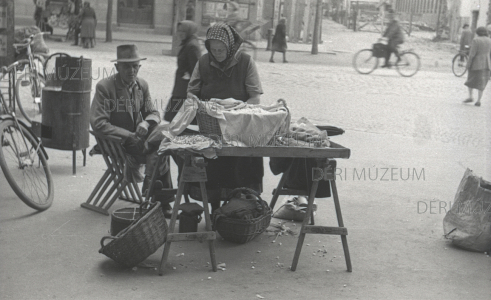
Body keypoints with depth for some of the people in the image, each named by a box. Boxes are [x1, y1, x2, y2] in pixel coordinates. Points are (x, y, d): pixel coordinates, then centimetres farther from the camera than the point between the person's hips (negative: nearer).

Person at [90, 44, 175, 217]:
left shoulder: (142, 85, 9)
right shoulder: (104, 87, -9)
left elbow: (153, 113, 14)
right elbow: (98, 123, -16)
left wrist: (146, 123, -11)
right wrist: (129, 136, -20)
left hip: (137, 138, 6)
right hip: (115, 143, -6)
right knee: (158, 152, -27)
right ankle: (162, 202, -11)